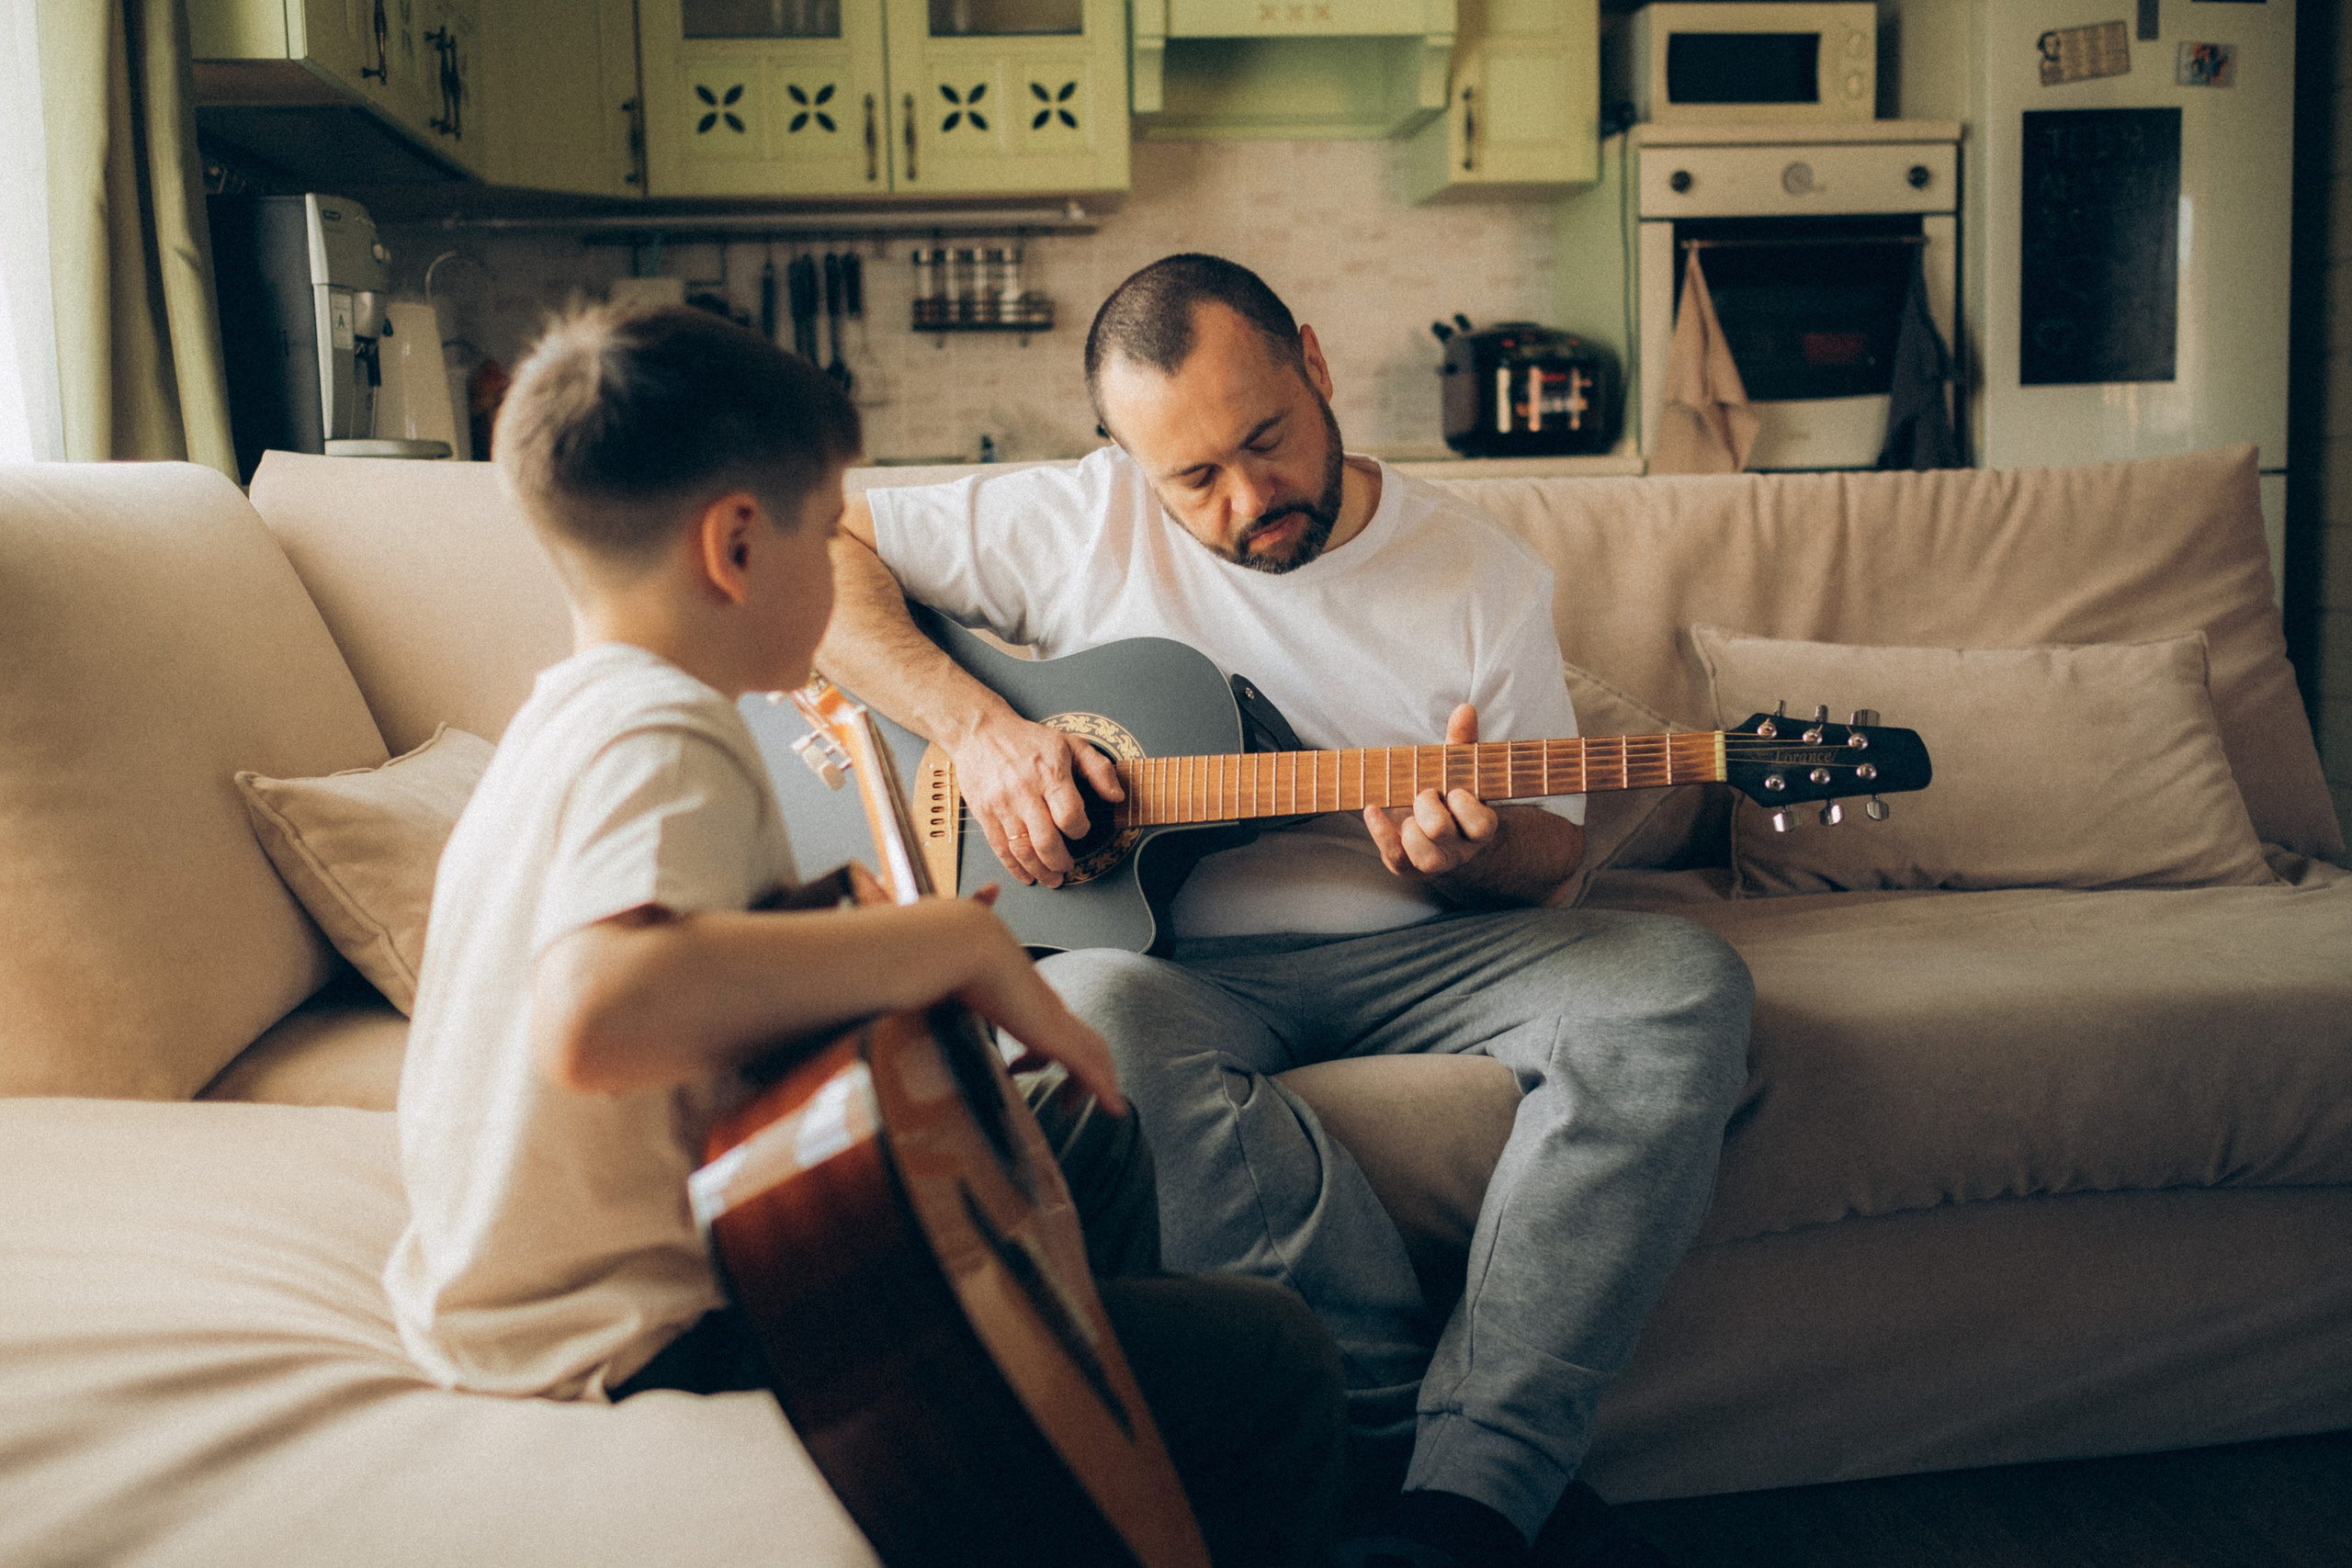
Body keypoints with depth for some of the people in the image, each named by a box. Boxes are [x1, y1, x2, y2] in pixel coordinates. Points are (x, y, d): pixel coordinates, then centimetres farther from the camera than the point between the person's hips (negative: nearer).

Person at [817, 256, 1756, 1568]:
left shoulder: (1482, 574, 6)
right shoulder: (1081, 522, 1)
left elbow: (1554, 848, 9)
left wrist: (1463, 858, -16)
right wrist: (977, 726, -13)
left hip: (1416, 947, 2)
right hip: (1171, 959, -1)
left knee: (1684, 990, -25)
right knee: (1087, 1018, -38)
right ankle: (1456, 1445, -28)